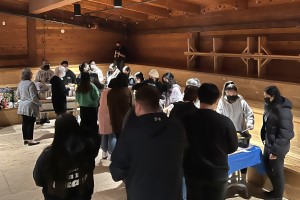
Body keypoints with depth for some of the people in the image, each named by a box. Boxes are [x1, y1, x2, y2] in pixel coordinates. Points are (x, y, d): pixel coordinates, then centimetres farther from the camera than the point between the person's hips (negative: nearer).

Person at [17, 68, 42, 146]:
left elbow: (18, 95, 19)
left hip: (22, 106, 8)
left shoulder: (20, 83, 8)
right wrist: (39, 104, -8)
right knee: (30, 123, -2)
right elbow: (33, 97, -19)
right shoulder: (30, 83, -17)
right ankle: (30, 140, 1)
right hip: (30, 106, -8)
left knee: (25, 123, 12)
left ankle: (25, 139, 18)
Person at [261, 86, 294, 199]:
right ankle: (276, 189, 42)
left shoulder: (283, 111, -26)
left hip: (277, 147, -9)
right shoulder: (271, 106, 2)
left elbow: (285, 133, -24)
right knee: (267, 166, 21)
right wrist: (264, 138, 16)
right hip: (269, 143, 9)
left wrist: (275, 150, -20)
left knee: (277, 171, 9)